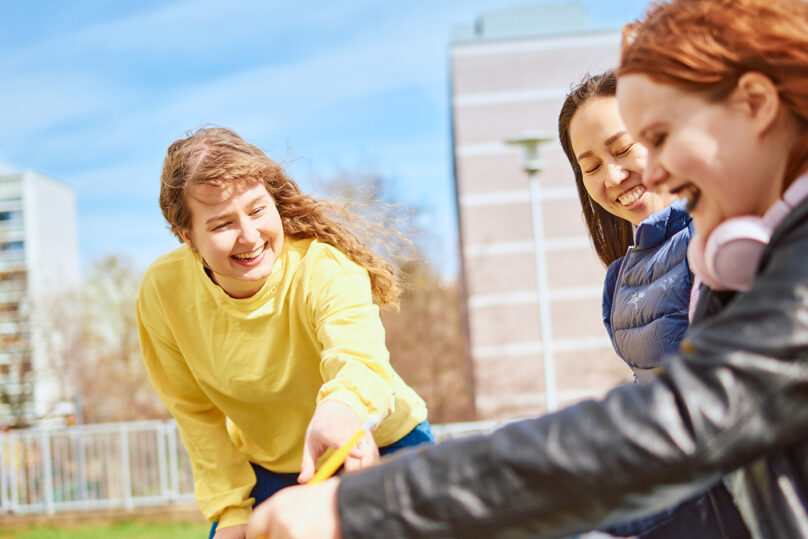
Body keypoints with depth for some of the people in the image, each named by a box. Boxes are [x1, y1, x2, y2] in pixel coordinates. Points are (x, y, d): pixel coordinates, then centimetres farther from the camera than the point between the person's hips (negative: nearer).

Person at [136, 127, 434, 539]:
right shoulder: (162, 291, -18)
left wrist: (342, 407, -73)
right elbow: (196, 412, -5)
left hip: (380, 448, -2)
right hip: (267, 470, 3)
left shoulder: (324, 265, -30)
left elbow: (358, 350, -51)